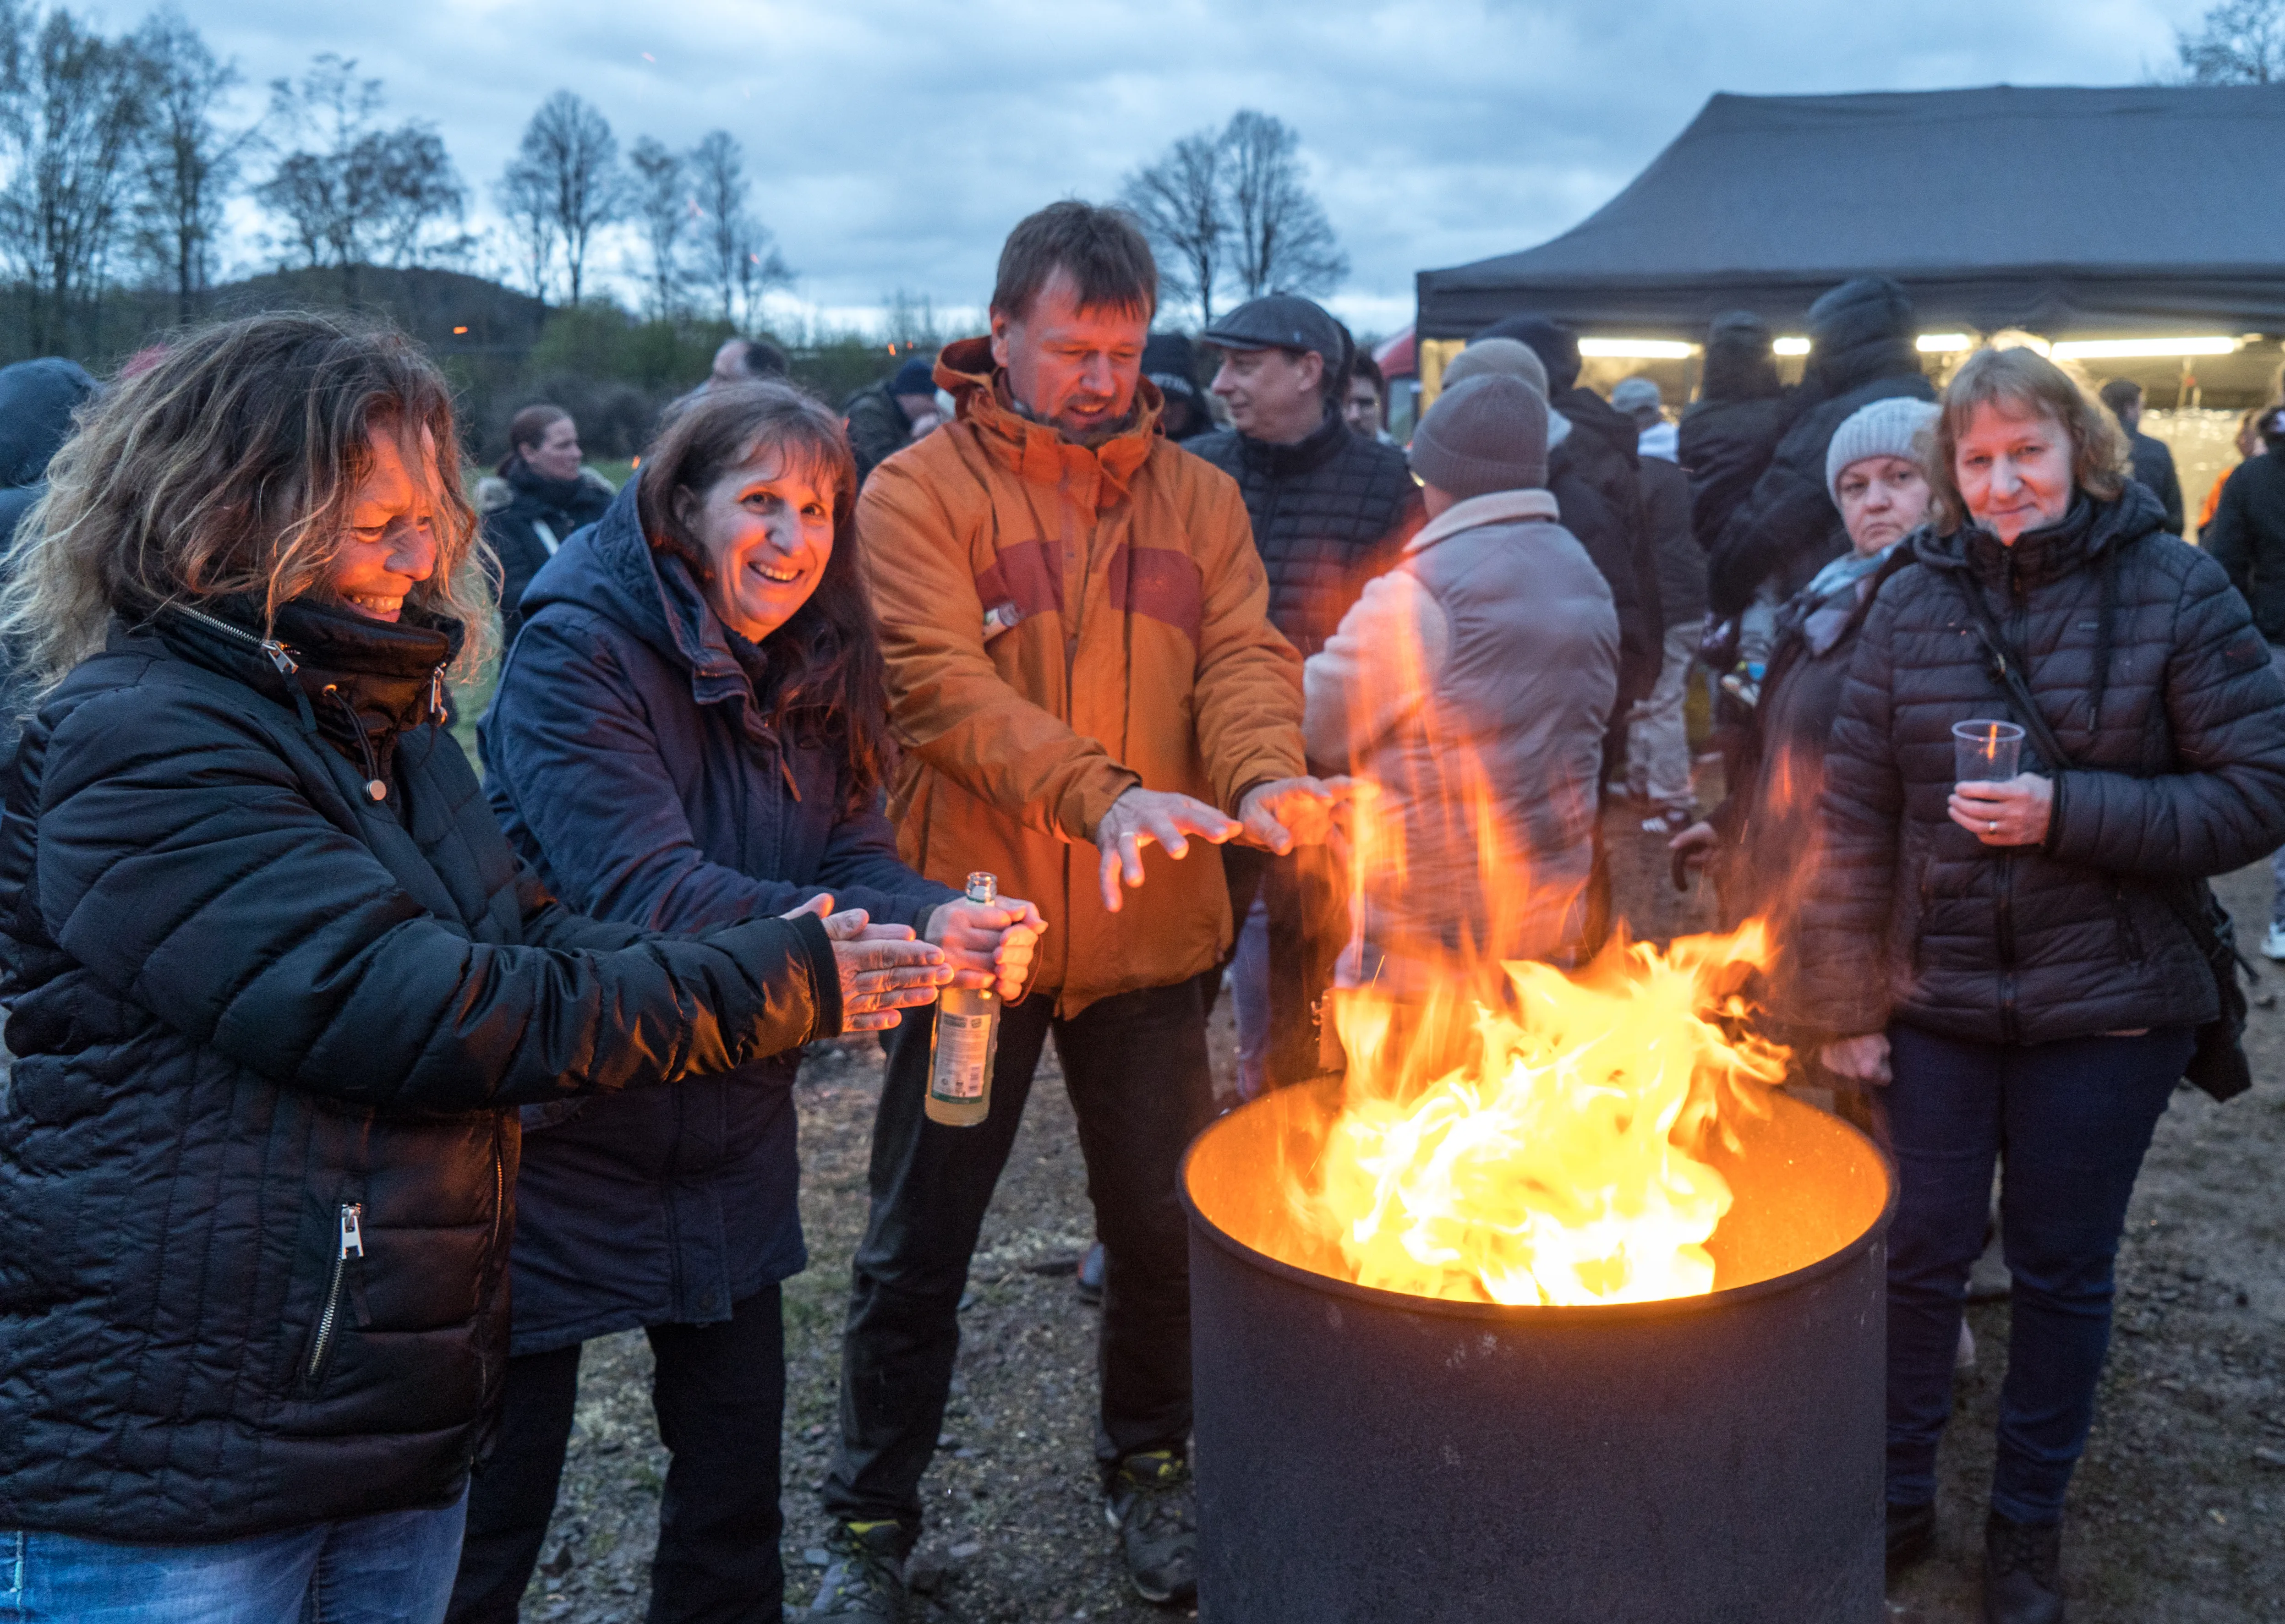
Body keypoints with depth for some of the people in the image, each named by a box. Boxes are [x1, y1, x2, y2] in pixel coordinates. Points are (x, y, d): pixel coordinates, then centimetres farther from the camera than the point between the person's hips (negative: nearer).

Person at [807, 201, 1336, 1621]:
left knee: (1164, 1221, 17)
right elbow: (947, 688, -18)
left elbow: (1245, 656, -2)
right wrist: (1101, 796, -32)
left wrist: (1263, 774, -25)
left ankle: (1149, 1465, 41)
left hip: (1153, 934, 3)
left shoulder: (1197, 499, 8)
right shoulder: (919, 495, -6)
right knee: (918, 1247, 10)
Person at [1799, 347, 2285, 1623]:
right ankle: (1900, 1492, 32)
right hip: (1939, 1001, 2)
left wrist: (2068, 813, -21)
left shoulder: (2176, 591, -7)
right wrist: (1847, 1004, -1)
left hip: (2108, 1011, -1)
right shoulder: (1914, 605, -1)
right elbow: (1857, 818, 0)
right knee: (1921, 1251, 10)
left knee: (2063, 1268, 12)